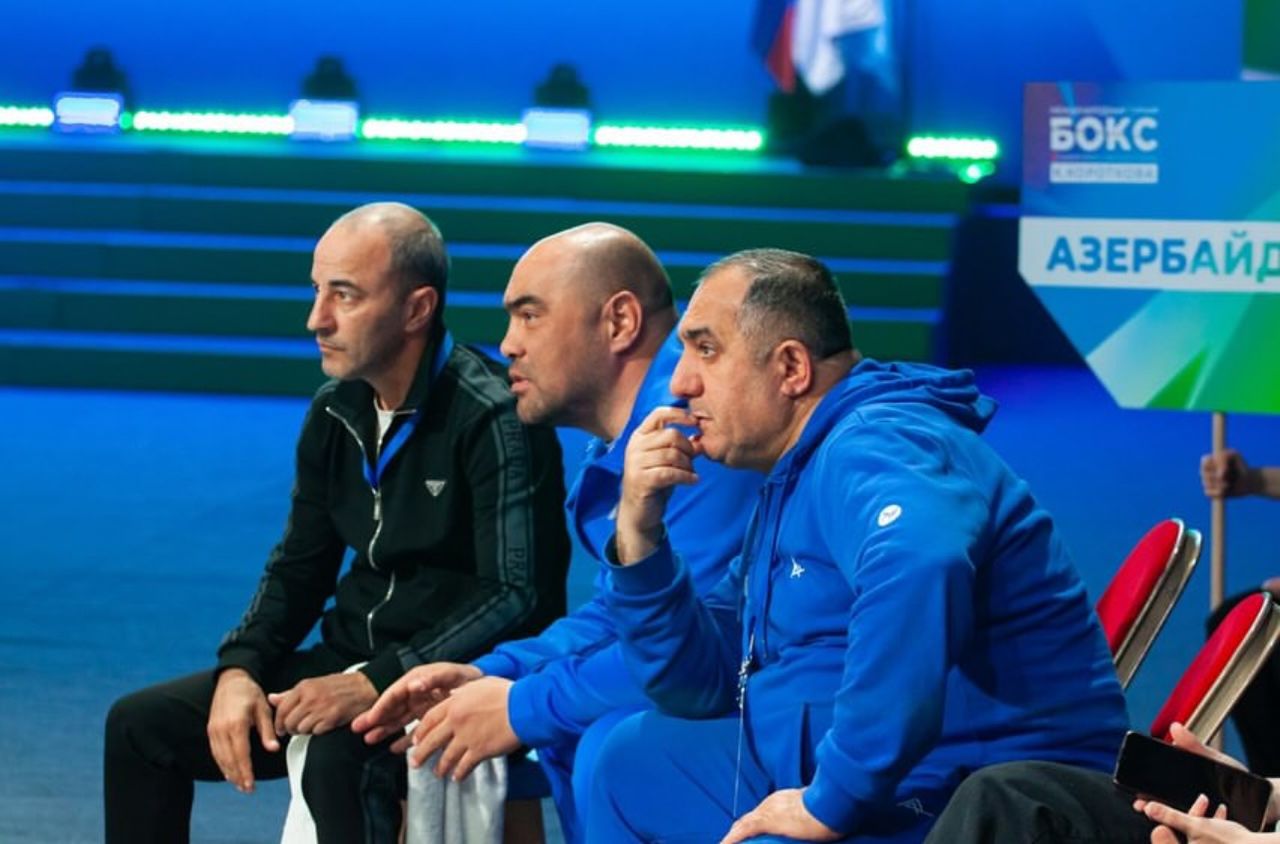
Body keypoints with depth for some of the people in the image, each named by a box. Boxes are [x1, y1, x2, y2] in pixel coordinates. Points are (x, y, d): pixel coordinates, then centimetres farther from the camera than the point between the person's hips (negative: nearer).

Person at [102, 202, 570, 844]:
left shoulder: (493, 419, -17)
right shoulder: (336, 411, 7)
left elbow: (518, 597, -23)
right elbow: (300, 566, 15)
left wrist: (376, 683, -27)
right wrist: (240, 667, -3)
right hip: (354, 662, 8)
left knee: (336, 753, -38)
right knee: (141, 725, 2)